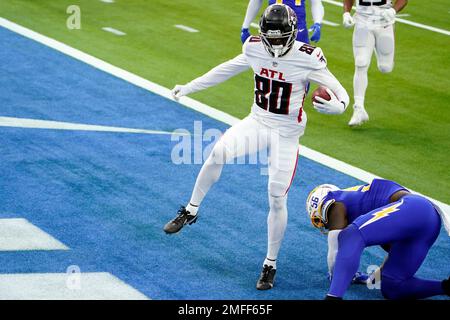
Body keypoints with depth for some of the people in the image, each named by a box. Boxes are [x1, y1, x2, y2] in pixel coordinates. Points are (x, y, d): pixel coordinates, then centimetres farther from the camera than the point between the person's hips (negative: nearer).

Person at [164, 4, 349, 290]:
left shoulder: (308, 59, -20)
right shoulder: (255, 48, -7)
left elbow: (340, 92, -15)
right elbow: (228, 69, 12)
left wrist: (337, 106, -40)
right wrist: (190, 87, 19)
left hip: (286, 135, -3)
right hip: (257, 122, 3)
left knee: (277, 198, -3)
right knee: (219, 152, -24)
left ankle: (271, 264, 13)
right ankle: (191, 212, -7)